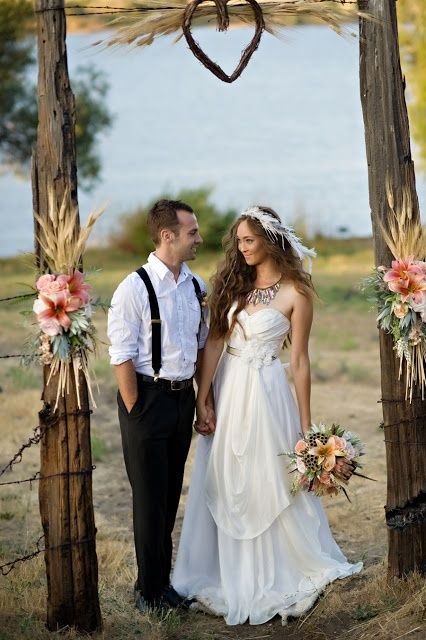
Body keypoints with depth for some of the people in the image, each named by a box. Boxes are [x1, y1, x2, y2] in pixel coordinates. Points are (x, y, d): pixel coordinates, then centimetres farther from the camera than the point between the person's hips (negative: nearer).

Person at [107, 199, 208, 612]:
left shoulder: (195, 286, 6)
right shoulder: (135, 289, -14)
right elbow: (122, 358, -14)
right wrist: (136, 412, -14)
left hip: (184, 396, 6)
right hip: (148, 397, -6)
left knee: (172, 495, 15)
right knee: (150, 497, 3)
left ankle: (164, 580, 29)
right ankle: (149, 590, 17)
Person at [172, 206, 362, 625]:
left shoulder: (295, 292, -7)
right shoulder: (231, 282, 4)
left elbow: (299, 361, -5)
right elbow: (214, 342, 1)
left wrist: (306, 427, -4)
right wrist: (202, 400, -6)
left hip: (266, 392, -4)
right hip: (226, 391, 4)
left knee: (271, 485, 4)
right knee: (225, 487, 10)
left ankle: (281, 574, 22)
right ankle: (232, 576, 24)